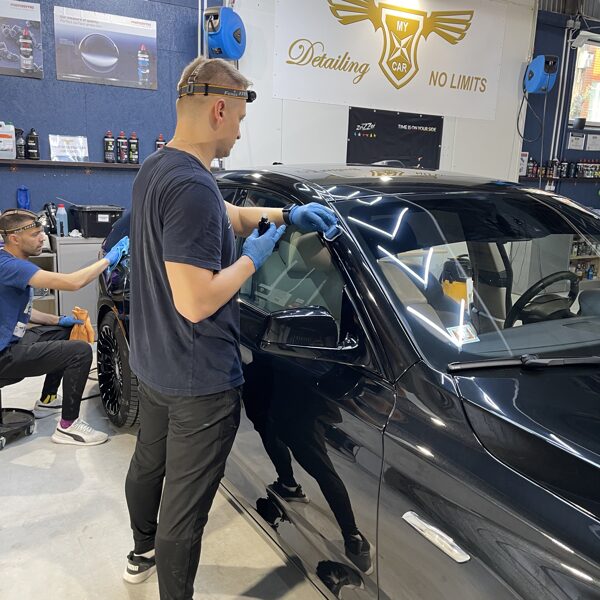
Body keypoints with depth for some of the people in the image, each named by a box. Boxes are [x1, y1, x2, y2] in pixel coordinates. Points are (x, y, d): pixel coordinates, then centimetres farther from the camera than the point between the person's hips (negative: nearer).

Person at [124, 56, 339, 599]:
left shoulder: (155, 168, 5)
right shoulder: (192, 186, -27)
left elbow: (225, 217, 16)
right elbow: (195, 302, -30)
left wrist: (286, 215, 5)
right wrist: (253, 258, -16)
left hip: (153, 365, 11)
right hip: (199, 382, -11)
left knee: (148, 463, 28)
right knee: (185, 504, 6)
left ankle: (143, 553, 53)